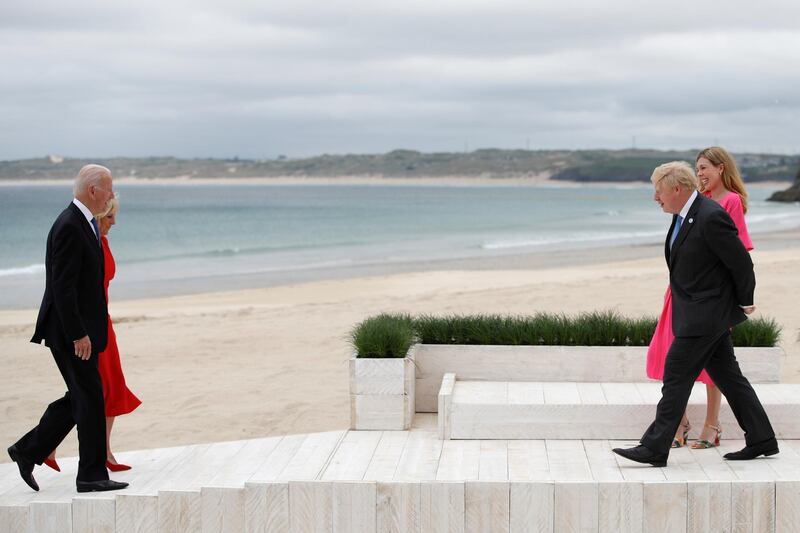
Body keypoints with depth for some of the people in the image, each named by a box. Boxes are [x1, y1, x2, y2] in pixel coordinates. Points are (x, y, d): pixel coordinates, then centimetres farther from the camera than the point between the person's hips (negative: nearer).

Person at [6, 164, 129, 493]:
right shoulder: (69, 227, -19)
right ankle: (91, 475, 6)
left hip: (79, 328, 10)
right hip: (71, 330, -10)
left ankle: (28, 451, 21)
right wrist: (78, 335, -22)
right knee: (90, 399, -3)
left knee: (80, 398, 15)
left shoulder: (82, 223, 13)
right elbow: (62, 287, -22)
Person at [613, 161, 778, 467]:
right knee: (728, 376, 13)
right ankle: (762, 441, 21)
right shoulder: (683, 216, 9)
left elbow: (742, 262, -16)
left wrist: (744, 303, -5)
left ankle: (654, 449, -4)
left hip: (705, 314, -10)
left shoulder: (711, 217, -21)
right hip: (695, 312, 10)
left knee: (676, 375, -8)